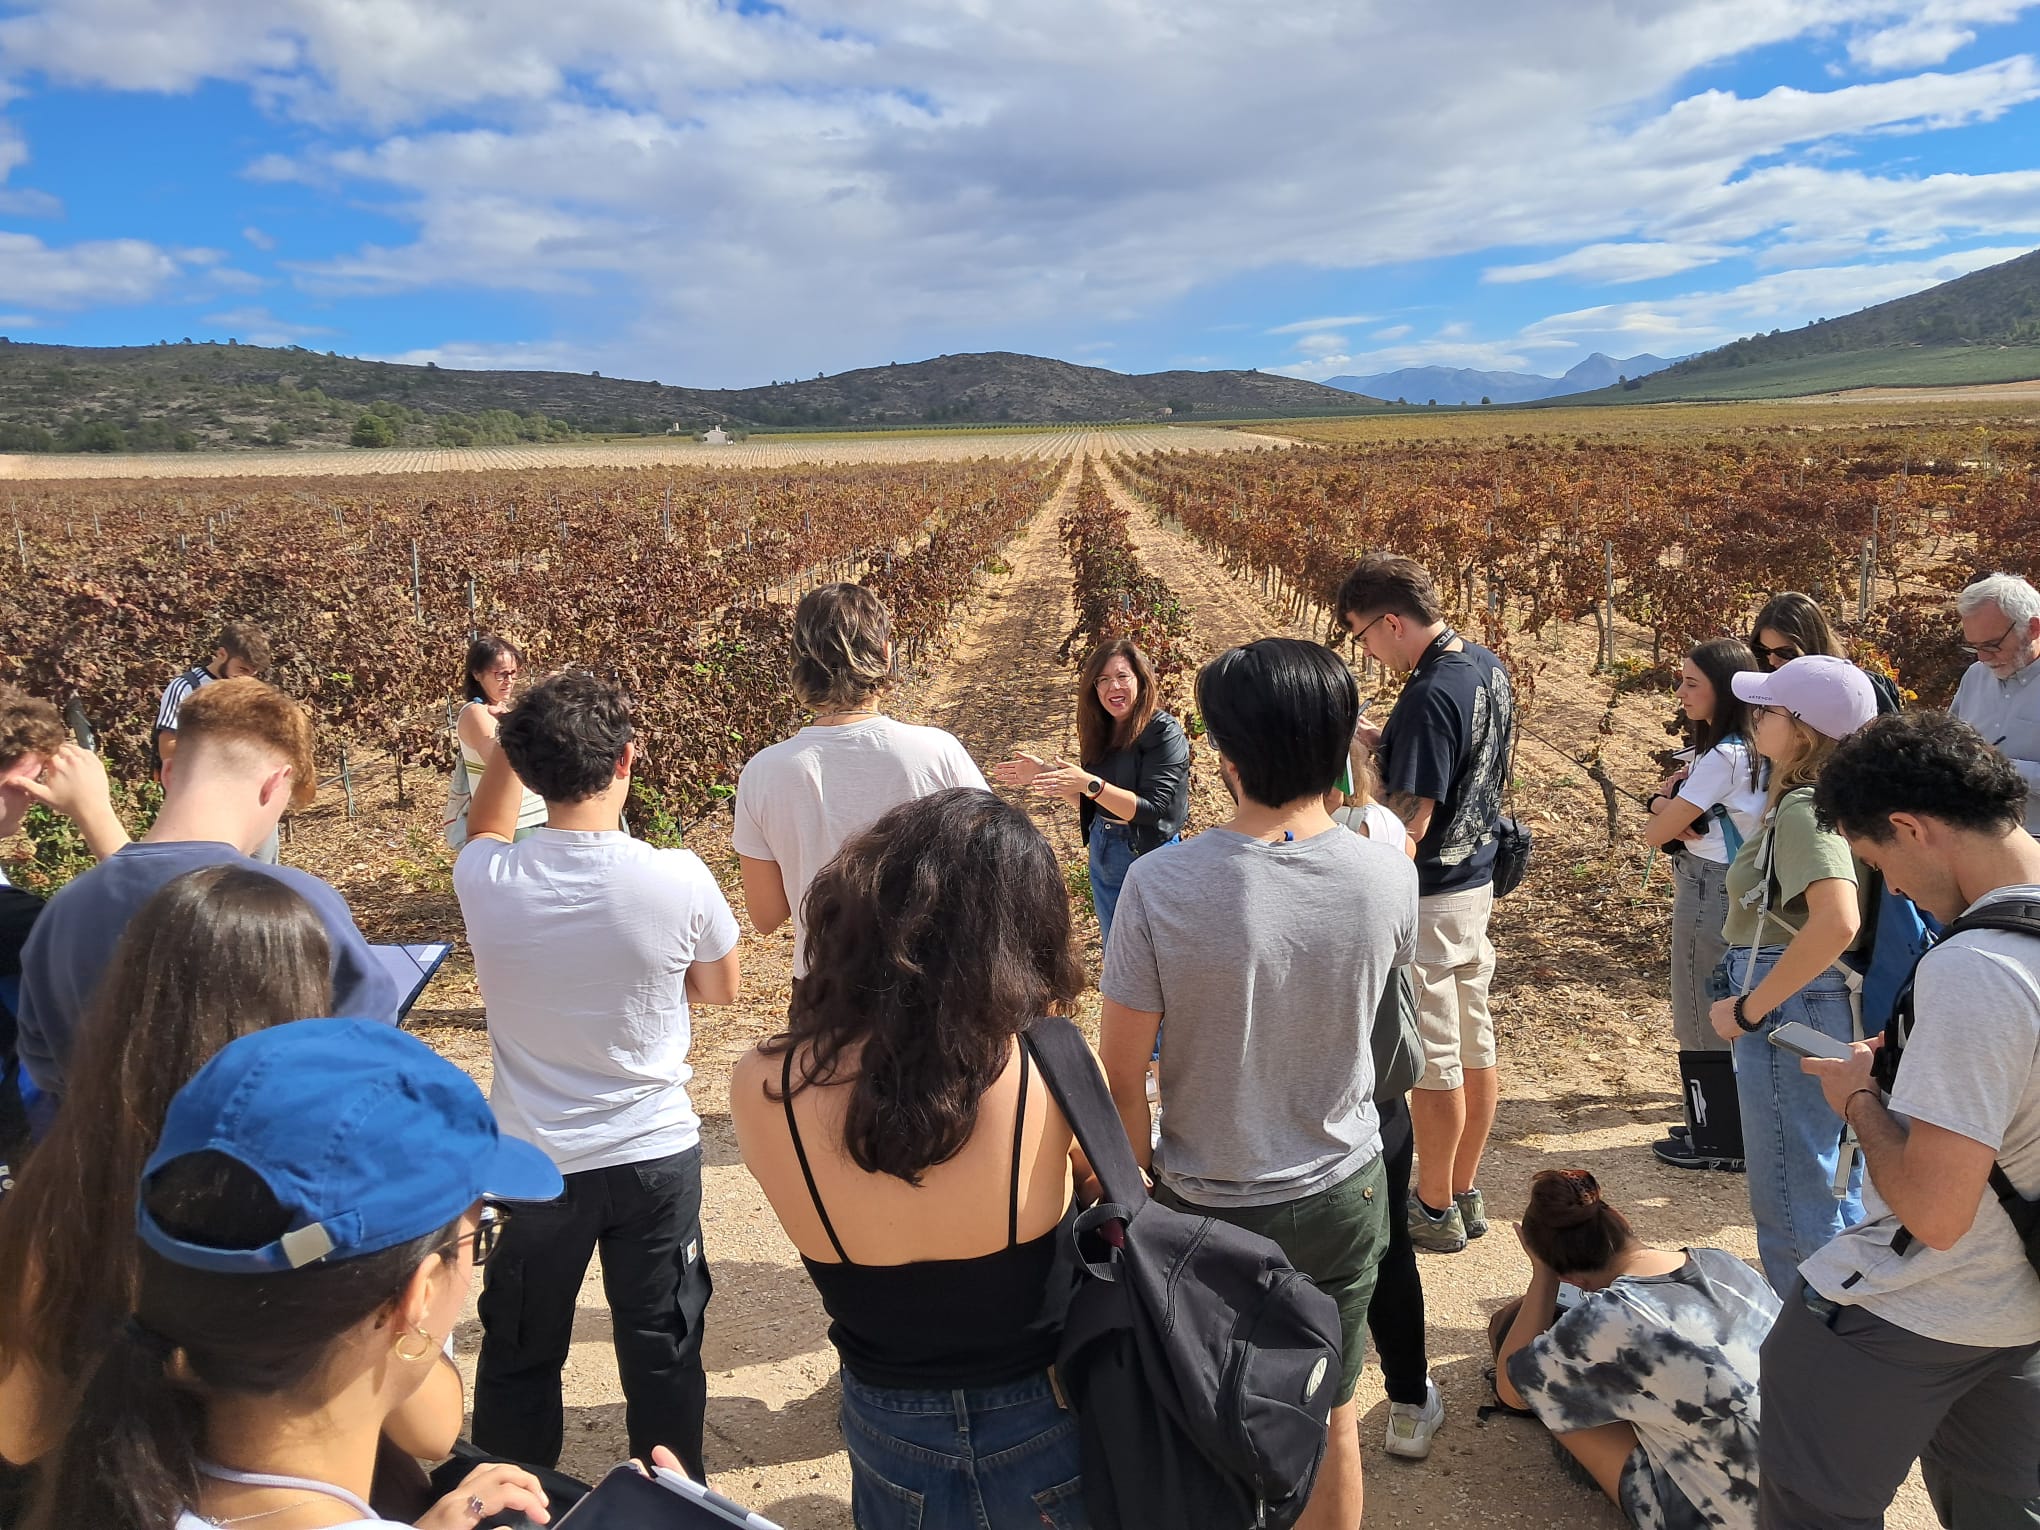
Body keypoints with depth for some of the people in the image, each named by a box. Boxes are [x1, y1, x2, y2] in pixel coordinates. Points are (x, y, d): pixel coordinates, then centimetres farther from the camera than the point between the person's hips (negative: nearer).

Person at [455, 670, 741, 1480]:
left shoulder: (487, 882, -15)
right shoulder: (678, 879, -20)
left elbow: (485, 829, 13)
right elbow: (721, 988, 1)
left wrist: (511, 736, 7)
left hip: (533, 1161, 1)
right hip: (657, 1153, -1)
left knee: (518, 1359, 20)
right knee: (664, 1353, 15)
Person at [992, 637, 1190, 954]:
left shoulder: (1164, 732, -17)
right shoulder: (1100, 731, 3)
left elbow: (1154, 809, -23)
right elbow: (1088, 803, 10)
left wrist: (1090, 784, -31)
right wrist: (1045, 773, -3)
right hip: (1102, 855, 7)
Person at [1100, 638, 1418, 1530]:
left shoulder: (1158, 887, -24)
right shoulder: (1388, 876, -16)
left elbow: (1121, 1076, -16)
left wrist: (1136, 1190, 1)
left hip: (1208, 1206, -2)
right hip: (1343, 1193, 2)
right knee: (1331, 1420, 23)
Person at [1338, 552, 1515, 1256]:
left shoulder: (1429, 697, -25)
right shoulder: (1487, 668, 4)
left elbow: (1409, 823, -26)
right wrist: (1384, 740, 7)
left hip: (1428, 899, -9)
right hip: (1478, 881, 10)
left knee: (1432, 1062, 4)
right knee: (1475, 1041, 17)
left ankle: (1435, 1212, 19)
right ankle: (1465, 1194, 32)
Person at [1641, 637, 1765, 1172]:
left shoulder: (1722, 757, -22)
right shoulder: (1747, 749, 9)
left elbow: (1655, 833, -19)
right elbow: (1659, 802, 12)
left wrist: (1668, 817, 2)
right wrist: (1667, 801, -10)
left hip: (1708, 894, -10)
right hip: (1730, 889, 10)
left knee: (1705, 1018, 2)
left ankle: (1719, 1142, 14)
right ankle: (1722, 1127, 29)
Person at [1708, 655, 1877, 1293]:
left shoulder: (1802, 808, -22)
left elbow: (1837, 922, -35)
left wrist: (1748, 1009, -26)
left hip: (1795, 1009, -10)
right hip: (1844, 1008, 10)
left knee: (1791, 1202, 5)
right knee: (1838, 1194, 23)